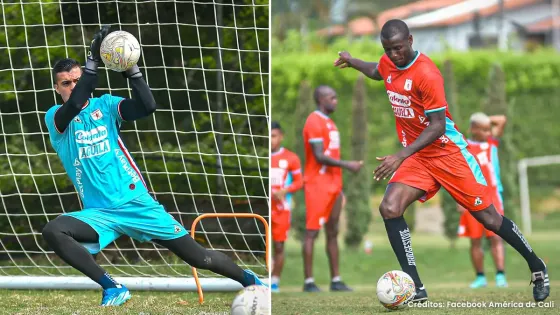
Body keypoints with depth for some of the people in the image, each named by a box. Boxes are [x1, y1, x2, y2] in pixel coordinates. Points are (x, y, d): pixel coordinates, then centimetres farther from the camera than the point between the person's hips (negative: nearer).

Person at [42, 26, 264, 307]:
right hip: (100, 212, 0)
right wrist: (93, 61, -31)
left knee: (199, 257, 0)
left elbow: (147, 107, -12)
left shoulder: (104, 105, 6)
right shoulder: (55, 117, 1)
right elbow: (74, 105, -24)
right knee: (52, 232, -30)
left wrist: (131, 69, -23)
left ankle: (247, 279, 28)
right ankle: (113, 288, -22)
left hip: (136, 202, 0)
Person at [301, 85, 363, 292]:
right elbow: (319, 156, -19)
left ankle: (336, 280, 10)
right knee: (312, 232, -7)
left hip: (333, 185, 9)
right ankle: (309, 281, -7)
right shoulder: (314, 122, -11)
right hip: (317, 184, -9)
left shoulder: (329, 123, 18)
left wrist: (339, 186, 17)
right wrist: (347, 165, -18)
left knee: (333, 232, 8)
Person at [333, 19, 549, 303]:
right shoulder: (388, 64, 0)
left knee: (487, 217, -1)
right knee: (389, 209, -16)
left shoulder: (427, 74, -23)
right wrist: (352, 62, 21)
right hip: (417, 157, 6)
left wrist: (401, 156, -31)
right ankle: (416, 289, -14)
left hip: (448, 153, -6)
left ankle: (537, 267, 21)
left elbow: (437, 126, -25)